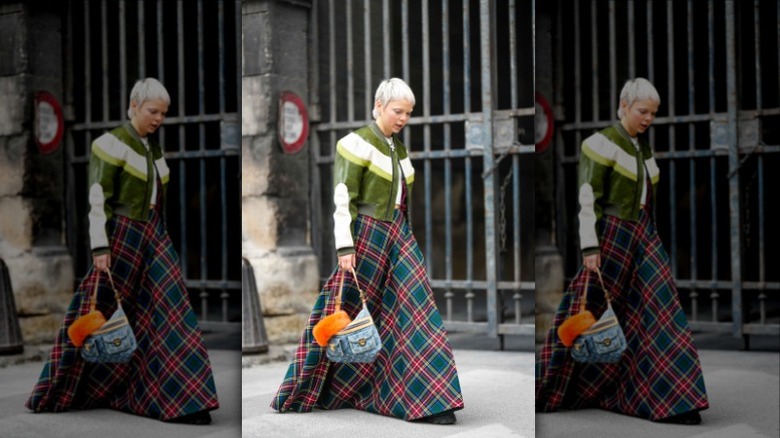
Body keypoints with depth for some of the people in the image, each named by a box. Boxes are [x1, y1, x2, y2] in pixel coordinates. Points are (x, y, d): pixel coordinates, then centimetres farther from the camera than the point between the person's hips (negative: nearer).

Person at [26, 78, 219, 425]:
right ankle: (59, 394, 19)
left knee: (168, 314, 0)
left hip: (154, 239, 7)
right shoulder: (112, 144, -10)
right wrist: (100, 248, -22)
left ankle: (181, 399, 5)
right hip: (121, 237, -7)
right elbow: (97, 200, -15)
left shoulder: (152, 148, 13)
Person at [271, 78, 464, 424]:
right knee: (348, 313, 1)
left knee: (414, 313, -1)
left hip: (398, 237, 7)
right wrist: (345, 247, -20)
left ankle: (427, 399, 1)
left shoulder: (398, 148, 14)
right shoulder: (358, 143, -10)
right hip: (366, 237, -7)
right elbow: (342, 199, -14)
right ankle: (304, 392, 17)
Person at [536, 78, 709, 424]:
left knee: (658, 313, -1)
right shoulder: (603, 143, -10)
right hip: (611, 237, -7)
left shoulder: (643, 148, 13)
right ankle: (547, 393, 15)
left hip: (644, 238, 7)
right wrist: (589, 247, -20)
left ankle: (670, 399, 5)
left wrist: (648, 238, 18)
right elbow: (588, 199, -15)